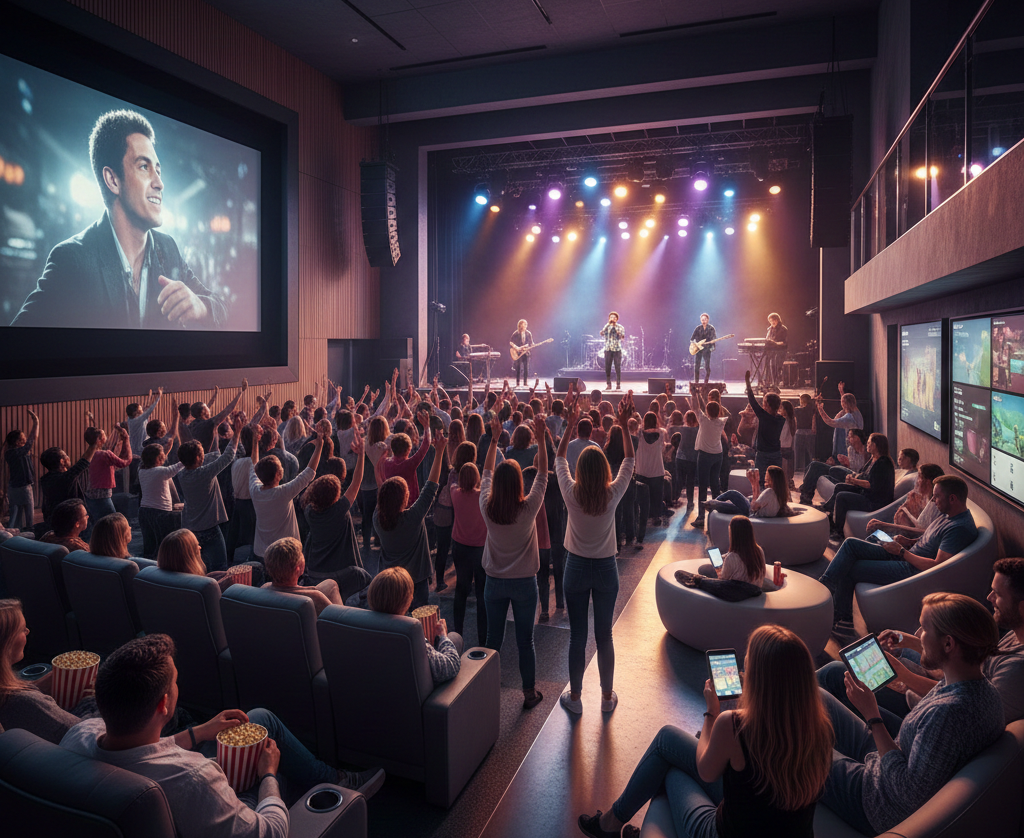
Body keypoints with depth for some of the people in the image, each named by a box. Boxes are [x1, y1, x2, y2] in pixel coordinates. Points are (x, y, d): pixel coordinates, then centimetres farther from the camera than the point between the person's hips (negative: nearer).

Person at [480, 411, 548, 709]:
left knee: (493, 638, 15)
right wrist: (541, 439, -6)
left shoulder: (487, 508, -13)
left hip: (494, 582, 2)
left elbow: (487, 473, 2)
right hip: (524, 583, -2)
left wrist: (494, 440, 6)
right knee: (525, 640, 11)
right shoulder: (528, 508, -19)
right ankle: (529, 693, 24)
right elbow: (542, 475, -8)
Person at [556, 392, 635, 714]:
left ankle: (575, 697, 23)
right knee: (604, 635, 13)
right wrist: (624, 426, 0)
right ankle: (607, 697, 26)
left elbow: (559, 459, 1)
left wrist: (570, 426, 3)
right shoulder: (612, 494, -16)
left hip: (576, 568, 0)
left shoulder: (571, 493, -16)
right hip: (606, 569, 0)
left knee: (577, 635, 10)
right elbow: (629, 460, 0)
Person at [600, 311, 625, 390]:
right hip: (608, 349, 1)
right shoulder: (606, 327, 10)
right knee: (607, 367, -1)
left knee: (618, 367, -4)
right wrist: (608, 324, -11)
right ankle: (608, 384, 6)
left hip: (617, 349, -1)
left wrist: (615, 326, -8)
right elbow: (602, 333, -7)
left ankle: (618, 384, 3)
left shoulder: (620, 327, 6)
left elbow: (622, 336, -6)